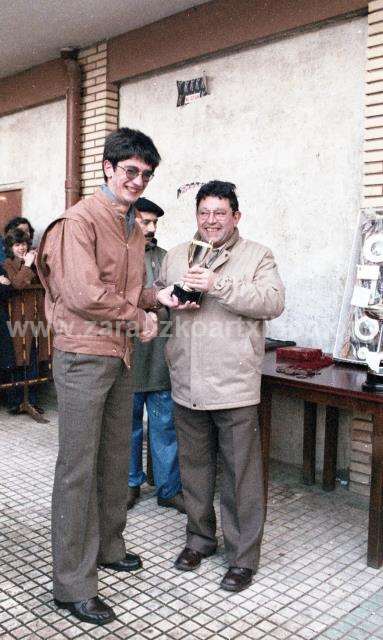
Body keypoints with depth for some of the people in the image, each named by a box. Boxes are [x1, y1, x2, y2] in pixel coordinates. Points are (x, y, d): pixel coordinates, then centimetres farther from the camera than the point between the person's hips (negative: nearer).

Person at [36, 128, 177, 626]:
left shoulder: (134, 229, 15)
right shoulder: (81, 219, -13)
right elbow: (84, 294, -22)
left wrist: (157, 296, 3)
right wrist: (140, 317, -11)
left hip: (121, 357, 9)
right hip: (84, 356, -9)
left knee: (116, 458, 19)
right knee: (78, 468, 0)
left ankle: (107, 547, 39)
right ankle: (72, 584, 13)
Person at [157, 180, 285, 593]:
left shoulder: (256, 256, 0)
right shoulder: (176, 256, 14)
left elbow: (273, 302, -14)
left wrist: (218, 285, -21)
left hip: (234, 387, -4)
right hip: (187, 386, 5)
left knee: (241, 473, 3)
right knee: (193, 467, 17)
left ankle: (243, 557, 19)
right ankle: (199, 538, 36)